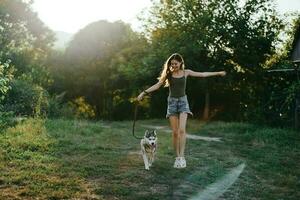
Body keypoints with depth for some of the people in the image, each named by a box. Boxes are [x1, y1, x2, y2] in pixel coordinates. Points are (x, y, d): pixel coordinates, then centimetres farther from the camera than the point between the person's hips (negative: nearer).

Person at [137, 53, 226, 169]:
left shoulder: (186, 72, 4)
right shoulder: (168, 74, 4)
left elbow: (202, 74, 9)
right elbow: (157, 85, 4)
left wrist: (218, 73, 11)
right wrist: (144, 92, -4)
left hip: (183, 101, -1)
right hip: (172, 102, 1)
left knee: (182, 130, -17)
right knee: (175, 132, -2)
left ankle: (182, 157, -16)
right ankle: (177, 157, 6)